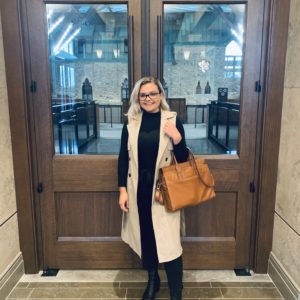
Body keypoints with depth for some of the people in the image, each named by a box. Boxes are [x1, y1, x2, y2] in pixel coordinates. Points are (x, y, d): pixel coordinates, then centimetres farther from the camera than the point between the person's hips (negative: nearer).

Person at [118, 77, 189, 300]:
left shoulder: (173, 121, -3)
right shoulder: (131, 123, 3)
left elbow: (183, 159, -1)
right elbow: (123, 158, 4)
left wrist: (177, 138, -20)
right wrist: (123, 190, -1)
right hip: (139, 189, 3)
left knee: (169, 241, -2)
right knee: (145, 236, 15)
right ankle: (152, 280, 37)